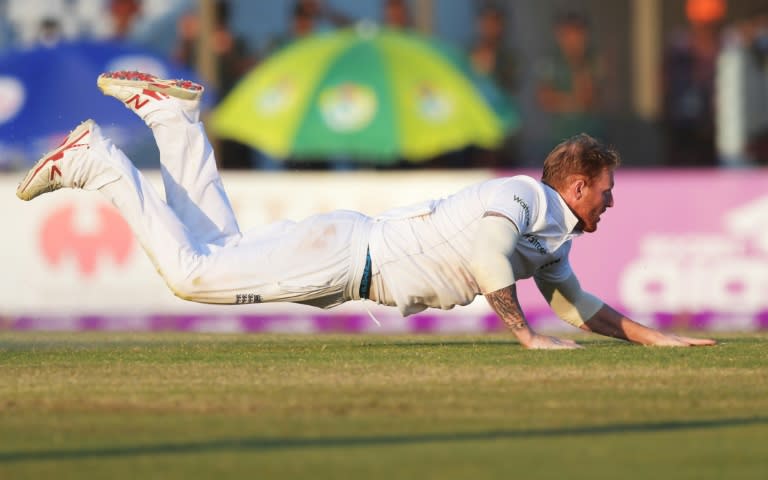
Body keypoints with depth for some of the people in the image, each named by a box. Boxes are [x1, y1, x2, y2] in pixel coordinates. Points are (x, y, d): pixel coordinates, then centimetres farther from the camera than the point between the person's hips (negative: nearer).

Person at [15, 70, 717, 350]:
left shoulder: (555, 240, 15)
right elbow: (489, 231, -35)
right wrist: (524, 332, -31)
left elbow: (575, 303, 28)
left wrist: (652, 335, 19)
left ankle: (168, 112, 23)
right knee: (193, 272, -17)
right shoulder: (531, 198, -15)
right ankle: (97, 162, -7)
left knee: (217, 250, 17)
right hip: (347, 253, -9)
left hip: (362, 256, 9)